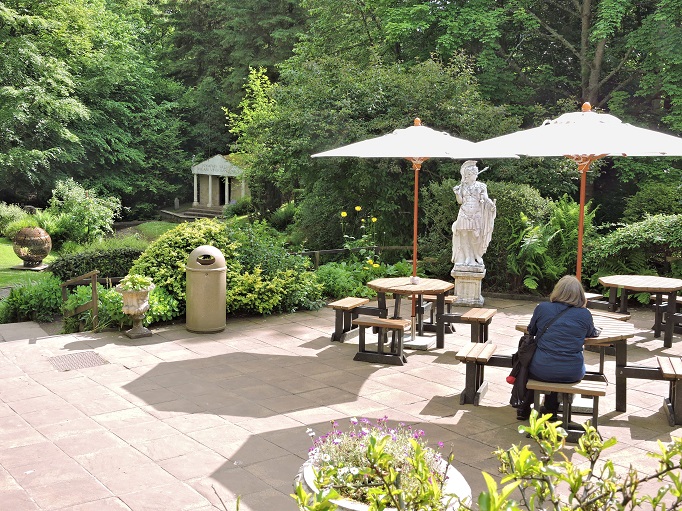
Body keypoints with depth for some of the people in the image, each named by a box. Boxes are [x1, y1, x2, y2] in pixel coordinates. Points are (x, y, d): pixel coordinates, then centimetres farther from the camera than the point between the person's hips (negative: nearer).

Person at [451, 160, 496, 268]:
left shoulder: (480, 186, 8)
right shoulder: (462, 186, 11)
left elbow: (485, 198, -1)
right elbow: (460, 201, 8)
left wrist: (490, 203, -21)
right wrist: (457, 193, -8)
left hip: (476, 215, -1)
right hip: (464, 214, 1)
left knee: (476, 236, -6)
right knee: (464, 235, -4)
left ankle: (477, 256, 9)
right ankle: (467, 257, 2)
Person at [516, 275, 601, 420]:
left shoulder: (542, 308, -4)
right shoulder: (585, 315, -4)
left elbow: (531, 331, 12)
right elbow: (592, 333, 16)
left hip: (541, 371, 0)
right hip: (572, 374, 1)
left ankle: (524, 408, 42)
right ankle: (551, 408, 42)